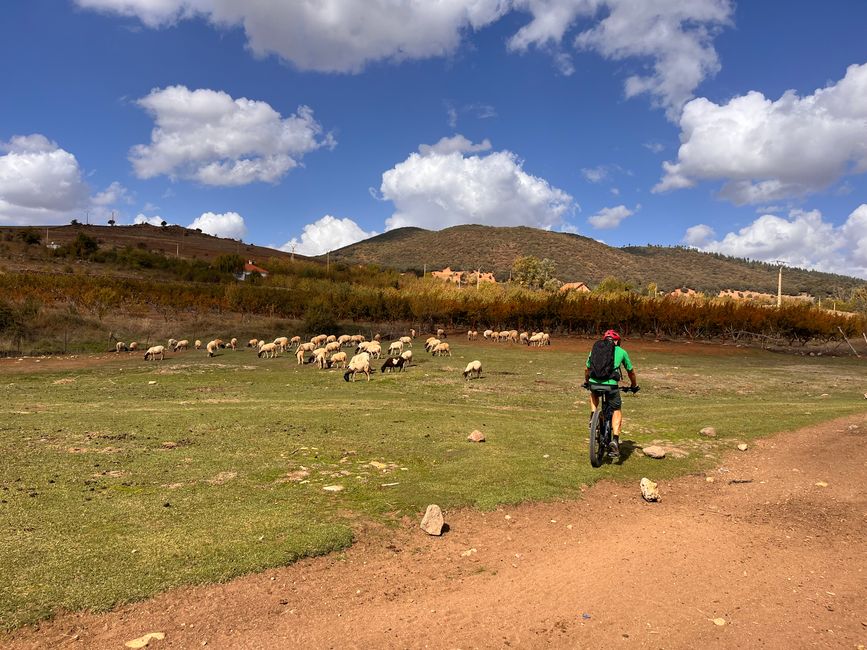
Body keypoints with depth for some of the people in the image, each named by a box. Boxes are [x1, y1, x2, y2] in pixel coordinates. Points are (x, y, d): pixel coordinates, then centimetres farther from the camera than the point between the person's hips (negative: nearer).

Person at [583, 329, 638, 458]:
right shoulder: (621, 351, 18)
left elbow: (587, 368, 32)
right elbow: (631, 371, 29)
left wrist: (586, 382, 50)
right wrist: (634, 385, 46)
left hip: (594, 383, 2)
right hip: (611, 385, -2)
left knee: (594, 394, 37)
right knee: (617, 412, 14)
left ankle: (593, 416, 18)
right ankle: (615, 440, -3)